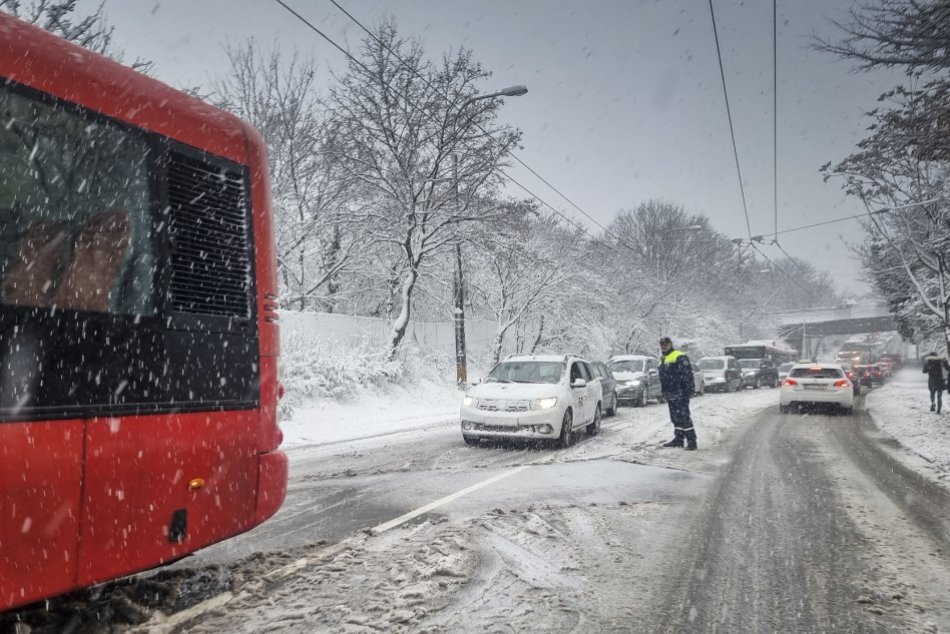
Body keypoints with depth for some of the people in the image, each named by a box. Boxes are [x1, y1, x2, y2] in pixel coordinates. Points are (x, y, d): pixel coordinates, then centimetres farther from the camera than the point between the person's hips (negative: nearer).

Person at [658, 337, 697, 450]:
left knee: (684, 417, -10)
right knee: (675, 418, 12)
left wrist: (687, 392, -19)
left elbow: (687, 375, -14)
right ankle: (678, 439, 18)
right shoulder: (662, 359, 20)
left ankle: (691, 440, -8)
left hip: (679, 394, -9)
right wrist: (664, 393, 22)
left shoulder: (680, 357, -9)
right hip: (670, 395, 9)